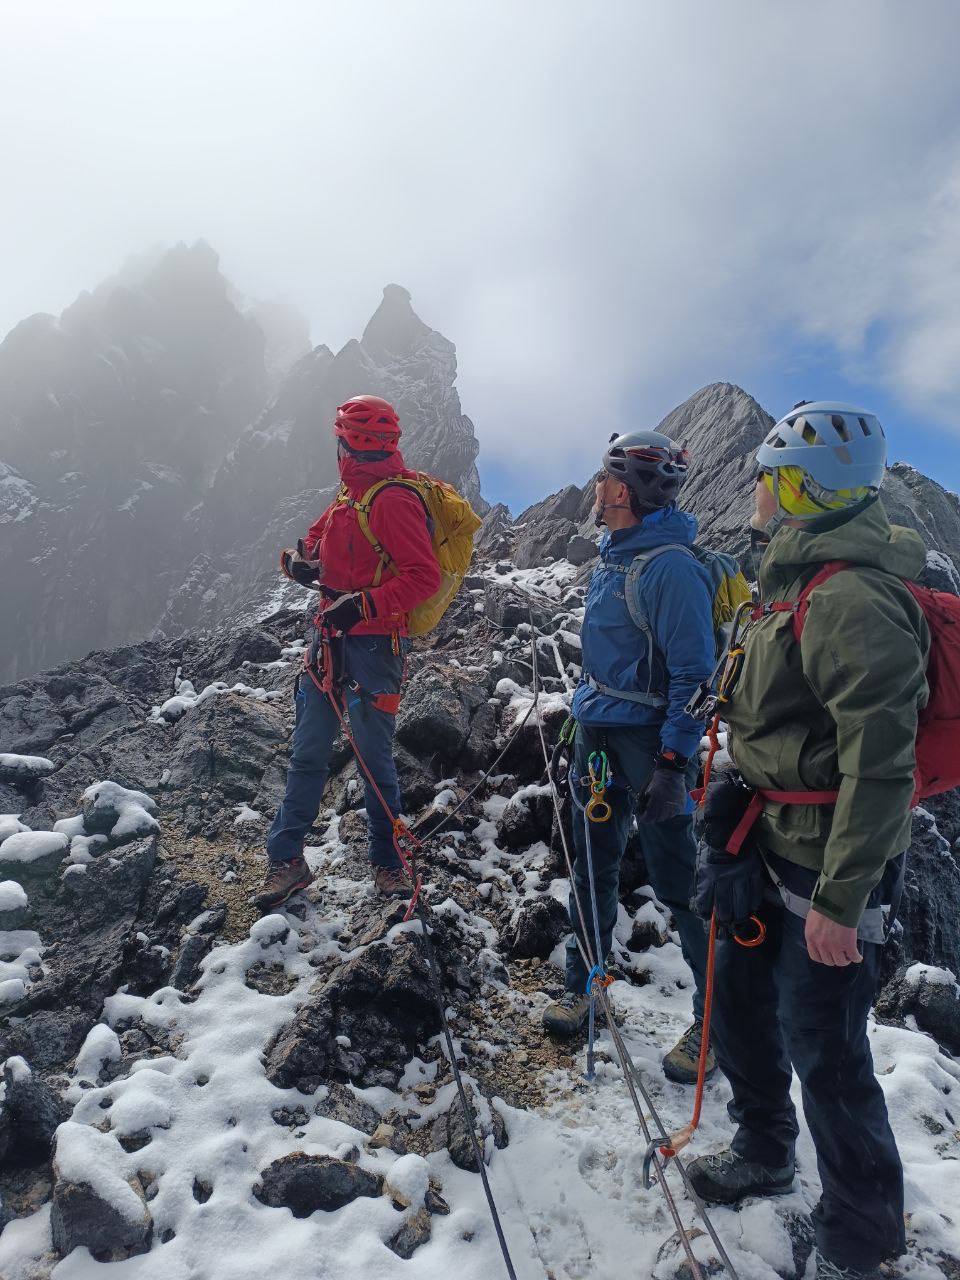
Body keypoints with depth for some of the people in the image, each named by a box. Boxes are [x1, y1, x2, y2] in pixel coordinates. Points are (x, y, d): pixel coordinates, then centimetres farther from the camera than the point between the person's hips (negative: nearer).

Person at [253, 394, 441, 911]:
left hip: (373, 644, -8)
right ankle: (286, 859, 22)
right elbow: (312, 542, 22)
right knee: (308, 753, 12)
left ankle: (387, 862, 21)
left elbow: (424, 577, -21)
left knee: (375, 758, 3)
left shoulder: (394, 501, -14)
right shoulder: (349, 498, 13)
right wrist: (298, 559, -2)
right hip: (331, 640, 9)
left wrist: (362, 605, -27)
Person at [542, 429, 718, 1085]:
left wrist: (672, 765, -23)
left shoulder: (672, 566, -18)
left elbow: (694, 674, -20)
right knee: (594, 867, 17)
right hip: (597, 735, 9)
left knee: (677, 880, 1)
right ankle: (582, 987, 33)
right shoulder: (612, 555, 10)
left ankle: (715, 1017, 18)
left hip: (650, 740, -9)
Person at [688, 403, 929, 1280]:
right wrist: (737, 813, 23)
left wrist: (840, 899, -25)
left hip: (826, 863, -10)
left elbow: (881, 760, -26)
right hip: (771, 844, 10)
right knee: (738, 997, 21)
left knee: (823, 1050, 4)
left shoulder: (852, 597, -22)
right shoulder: (799, 583, 10)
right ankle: (764, 1154, 45)